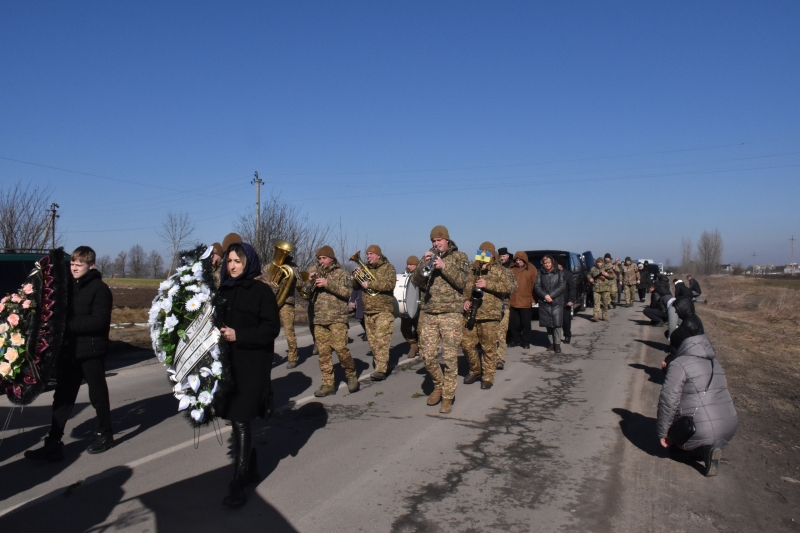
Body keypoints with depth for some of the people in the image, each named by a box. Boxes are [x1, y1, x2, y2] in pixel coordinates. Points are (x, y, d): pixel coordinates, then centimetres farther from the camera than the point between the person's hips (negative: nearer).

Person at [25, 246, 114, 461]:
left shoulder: (100, 289, -10)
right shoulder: (68, 287, 11)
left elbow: (98, 321, -19)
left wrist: (68, 324, -21)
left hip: (91, 351, -6)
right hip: (69, 350, 6)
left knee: (98, 395, 8)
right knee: (62, 397, 6)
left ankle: (105, 434, 23)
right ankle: (53, 443, 11)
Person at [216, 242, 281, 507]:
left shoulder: (261, 290, -7)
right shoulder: (223, 291, 10)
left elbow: (272, 328, -11)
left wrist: (238, 335, -19)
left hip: (253, 365, -6)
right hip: (228, 363, 6)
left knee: (240, 420, -8)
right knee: (237, 419, 14)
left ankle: (238, 484, 1)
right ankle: (251, 469, 32)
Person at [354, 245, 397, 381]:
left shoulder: (388, 268, -2)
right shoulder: (364, 268, 15)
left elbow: (390, 284, -19)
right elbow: (355, 286, 16)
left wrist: (370, 284, -20)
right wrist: (356, 276, -6)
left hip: (383, 310, -6)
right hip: (368, 311, 6)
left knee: (381, 339, -14)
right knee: (372, 340, 8)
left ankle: (381, 370, -17)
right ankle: (382, 364, 19)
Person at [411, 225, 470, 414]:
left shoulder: (459, 257, 5)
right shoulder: (428, 257, 14)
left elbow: (463, 281, -9)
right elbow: (415, 281, 4)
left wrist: (444, 266, -18)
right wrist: (424, 265, -13)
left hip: (451, 313, -3)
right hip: (428, 313, 3)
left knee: (450, 357, -2)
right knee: (428, 356, 3)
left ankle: (448, 396, 9)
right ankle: (438, 386, 27)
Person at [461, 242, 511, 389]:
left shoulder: (498, 269, 3)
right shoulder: (472, 270, 14)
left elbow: (507, 287, -8)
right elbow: (465, 287, 16)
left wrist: (488, 284, -16)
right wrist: (466, 300, -3)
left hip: (490, 315, -4)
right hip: (471, 314, 4)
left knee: (489, 347, 0)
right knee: (467, 344, 6)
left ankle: (488, 377, 12)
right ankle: (475, 370, 26)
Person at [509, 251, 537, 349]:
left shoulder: (531, 269, -1)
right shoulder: (512, 268, 5)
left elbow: (535, 284, -3)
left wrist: (533, 299, -7)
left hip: (526, 302, -3)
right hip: (513, 301, 3)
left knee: (526, 323, 6)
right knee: (513, 323, 9)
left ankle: (526, 341, 19)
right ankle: (516, 340, 25)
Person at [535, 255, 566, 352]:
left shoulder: (559, 273, 5)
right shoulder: (540, 274, 9)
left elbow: (562, 286, -4)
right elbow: (537, 286, 1)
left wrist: (551, 295, -13)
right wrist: (545, 295, -13)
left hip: (557, 302, -2)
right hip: (544, 303, 2)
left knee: (557, 323, -6)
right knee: (548, 324, 4)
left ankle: (557, 344, 0)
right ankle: (551, 343, 13)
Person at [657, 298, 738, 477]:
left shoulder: (679, 365, -12)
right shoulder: (715, 363, 14)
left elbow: (668, 400, -17)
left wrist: (663, 432, -7)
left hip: (701, 431, -7)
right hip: (729, 428, 7)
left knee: (676, 450, 20)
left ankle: (704, 450, -8)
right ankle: (711, 449, 0)